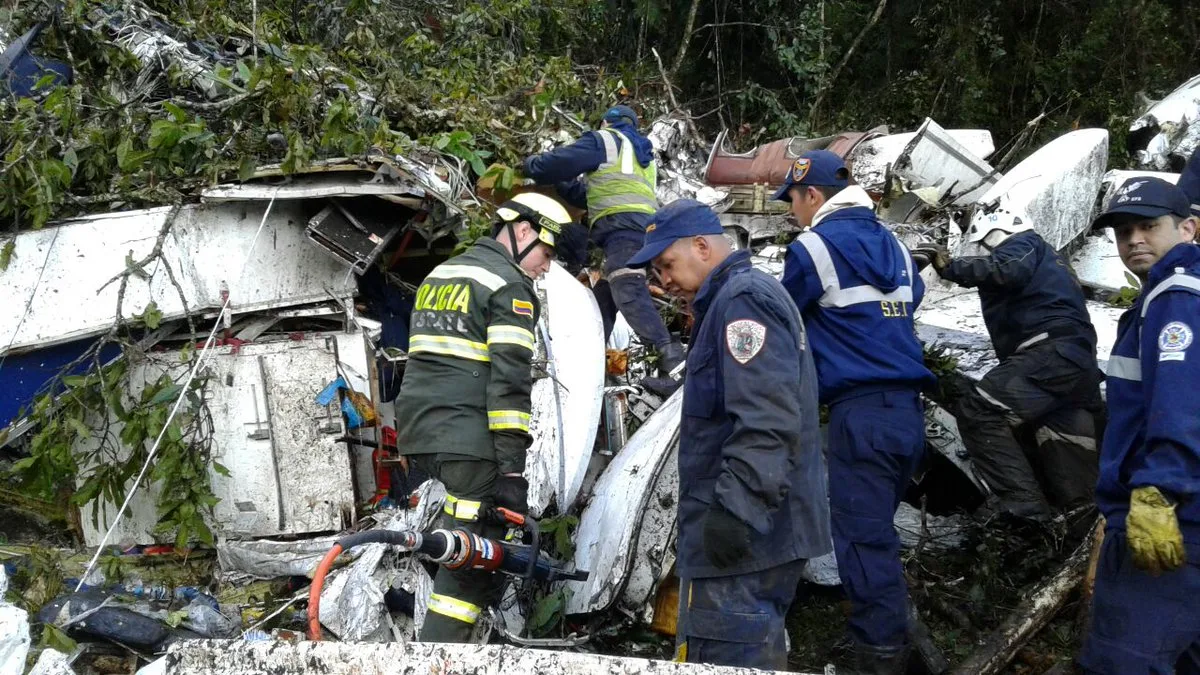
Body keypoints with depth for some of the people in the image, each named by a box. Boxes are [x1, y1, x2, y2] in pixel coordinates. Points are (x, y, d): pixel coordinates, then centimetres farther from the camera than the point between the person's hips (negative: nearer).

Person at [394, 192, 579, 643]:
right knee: (476, 559, -6)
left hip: (417, 429, 9)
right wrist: (512, 468, -17)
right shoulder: (509, 285, -6)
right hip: (467, 439, -9)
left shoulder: (439, 274, 21)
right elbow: (509, 380, -15)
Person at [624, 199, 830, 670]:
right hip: (764, 527, 11)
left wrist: (736, 509, -26)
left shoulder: (743, 298, -13)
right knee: (755, 655, 17)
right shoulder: (738, 298, 21)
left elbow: (766, 420, -24)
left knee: (724, 660, -8)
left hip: (745, 529, -11)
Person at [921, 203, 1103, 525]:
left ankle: (1021, 501, -24)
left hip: (1050, 353, -10)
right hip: (1081, 365, 10)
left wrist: (952, 268, -13)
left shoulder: (1023, 243, 6)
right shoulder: (1048, 258, 38)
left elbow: (1007, 269, -17)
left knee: (978, 409, -19)